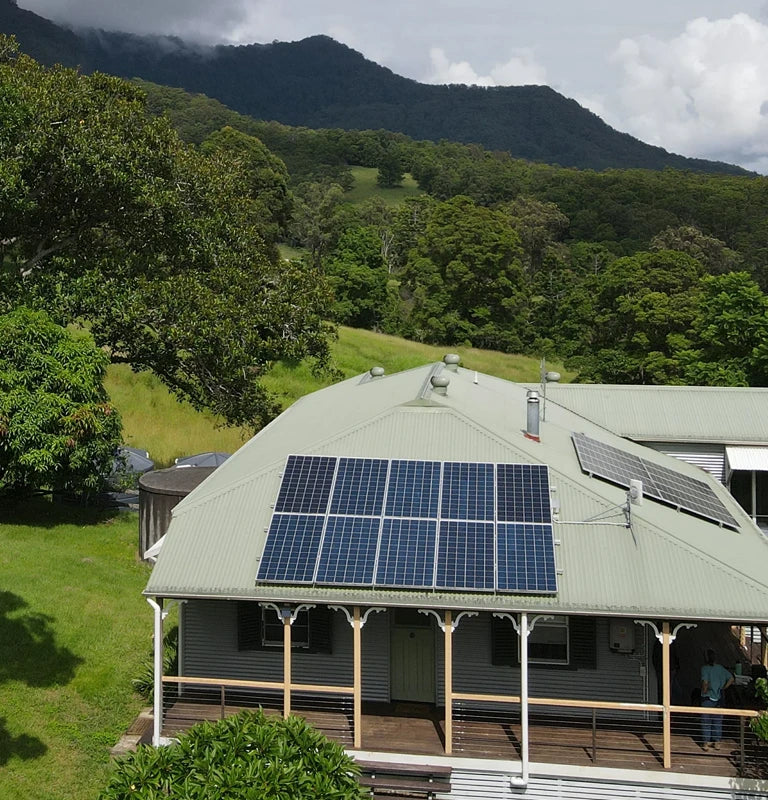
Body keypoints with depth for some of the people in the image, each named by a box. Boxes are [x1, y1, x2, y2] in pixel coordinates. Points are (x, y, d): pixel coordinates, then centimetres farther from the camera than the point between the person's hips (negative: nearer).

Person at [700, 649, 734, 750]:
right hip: (719, 698, 4)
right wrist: (723, 688, 6)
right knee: (718, 720, 13)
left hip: (707, 697, -4)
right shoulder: (721, 668, 2)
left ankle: (706, 743, 8)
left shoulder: (705, 668, -13)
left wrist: (704, 691, -11)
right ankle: (717, 743, 17)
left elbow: (705, 682, -27)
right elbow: (731, 679, 1)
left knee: (706, 721, 5)